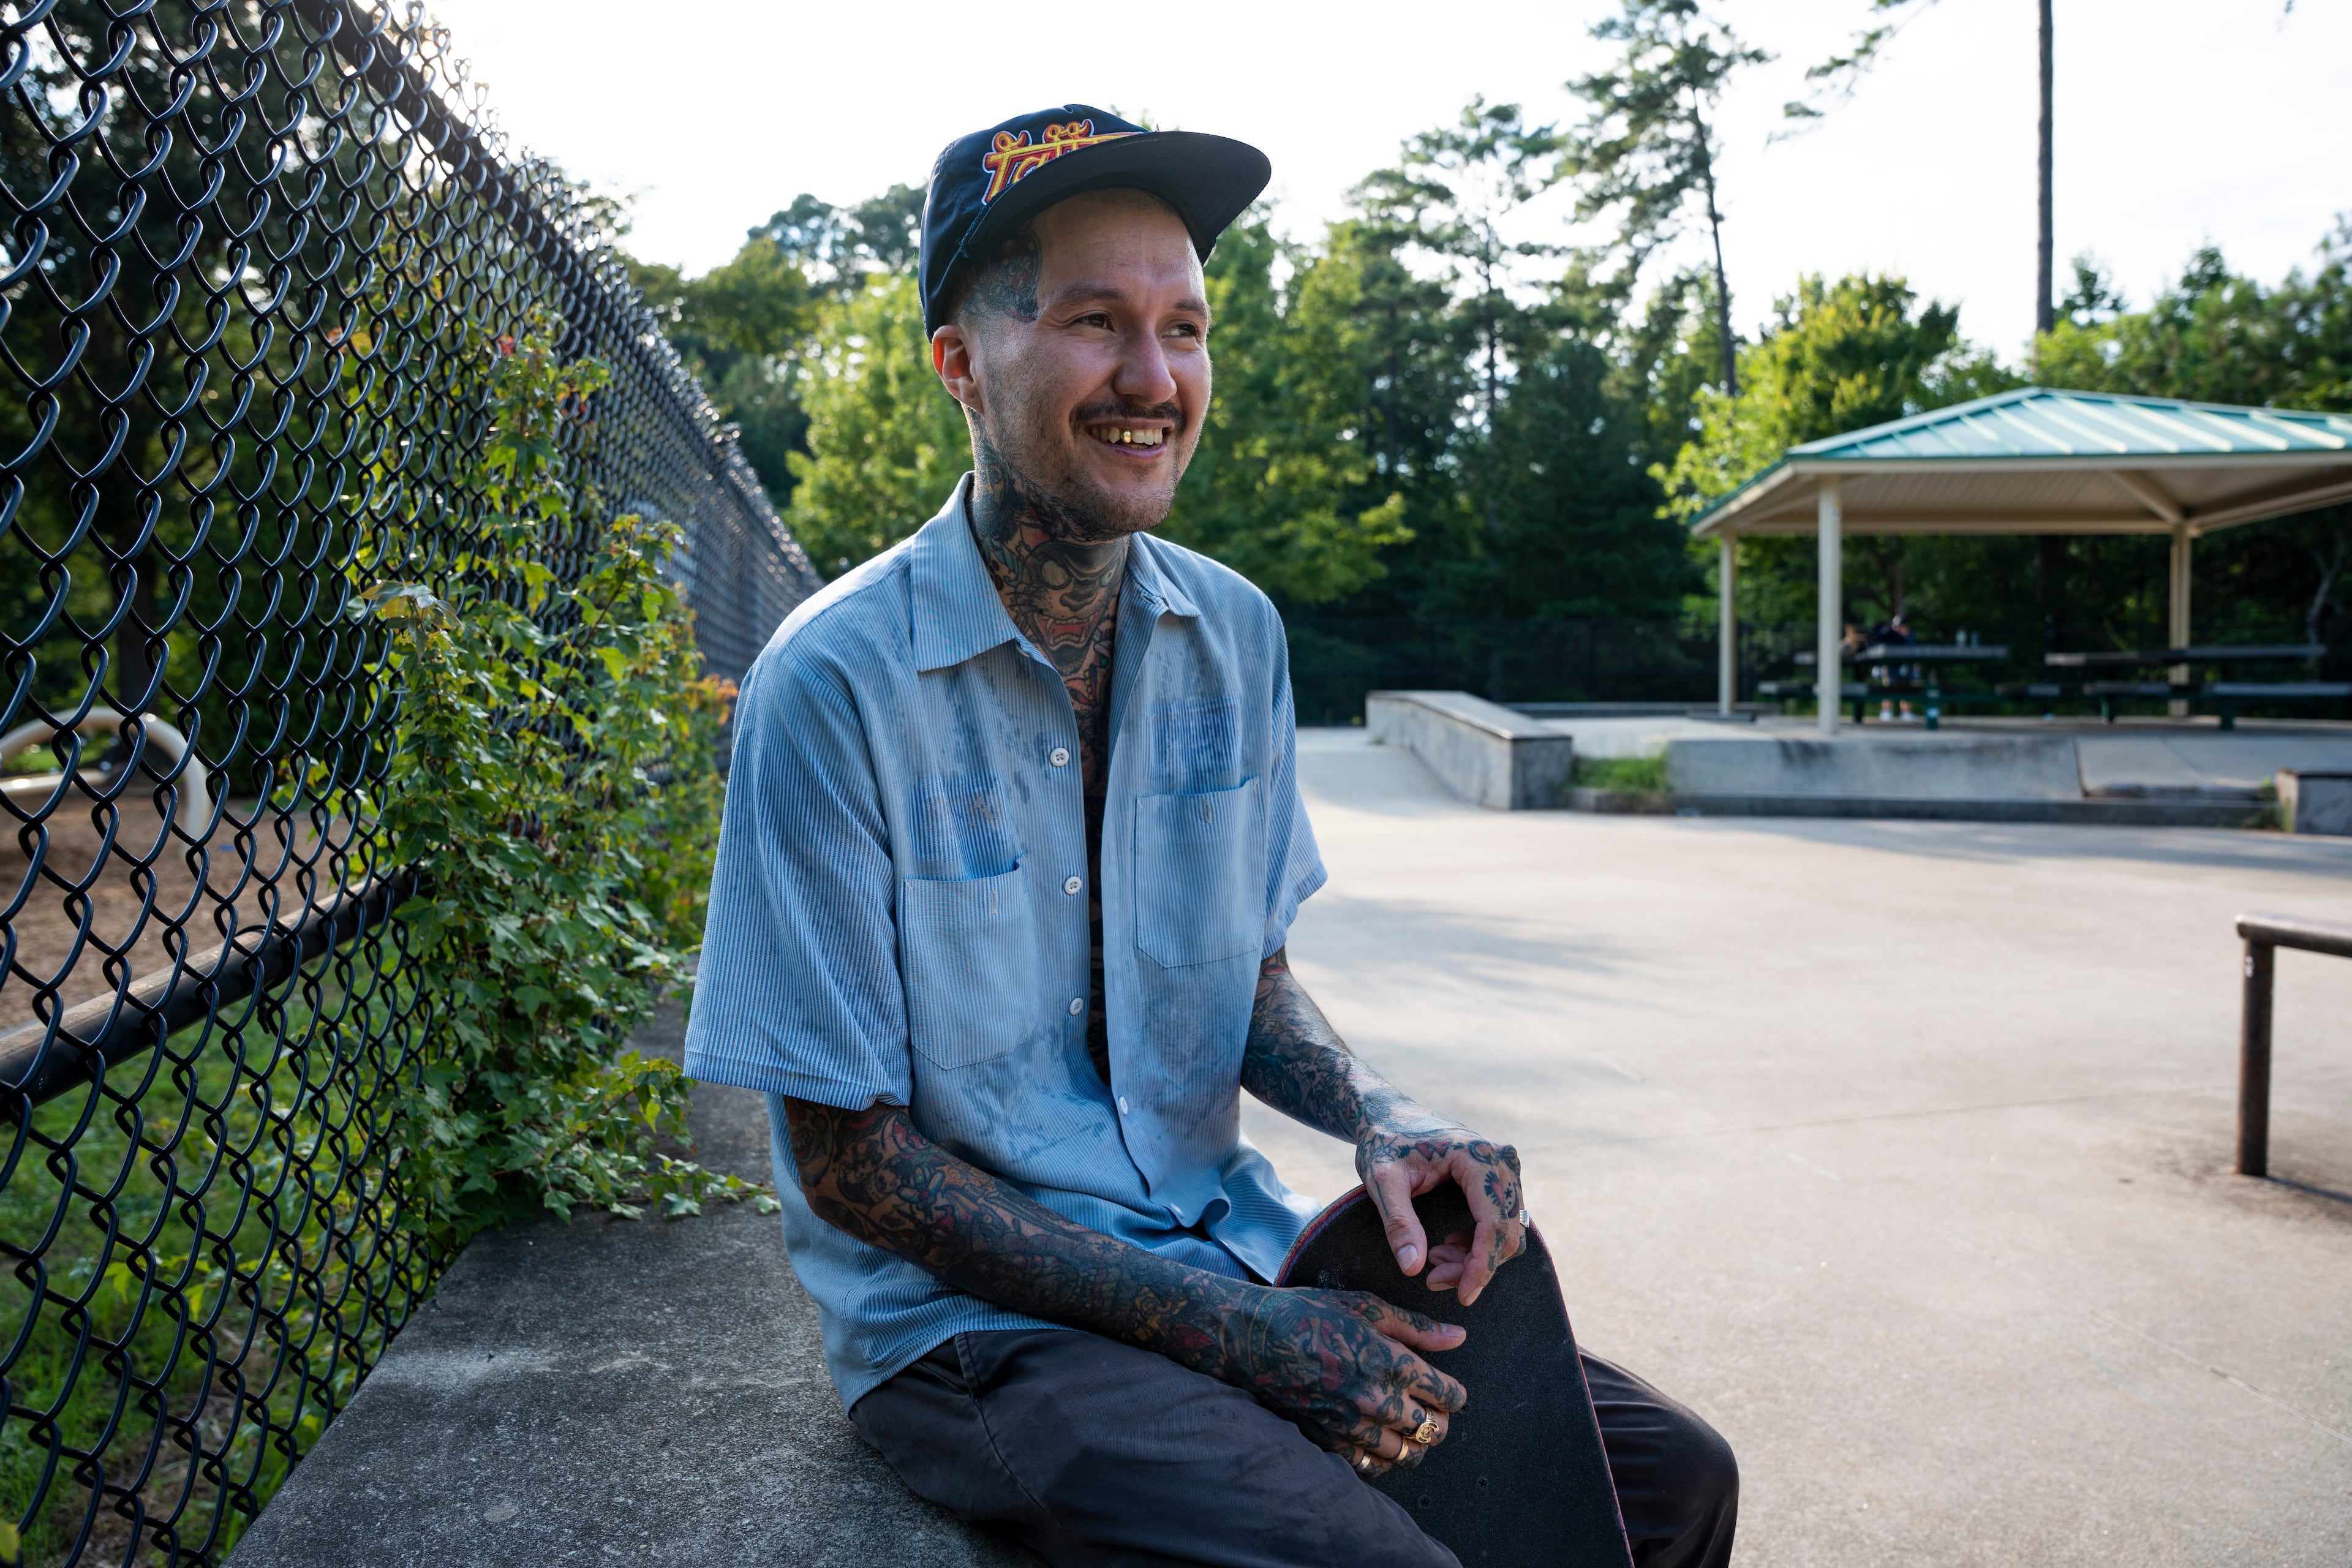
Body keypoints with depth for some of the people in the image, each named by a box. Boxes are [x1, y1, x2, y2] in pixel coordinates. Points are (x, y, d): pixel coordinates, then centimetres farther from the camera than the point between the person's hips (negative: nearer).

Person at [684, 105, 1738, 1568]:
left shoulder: (1237, 636, -1)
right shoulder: (835, 687, -18)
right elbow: (850, 1161, -15)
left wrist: (1383, 1117, -13)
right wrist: (1236, 1335, -19)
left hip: (1238, 1247, 5)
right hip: (969, 1316, -5)